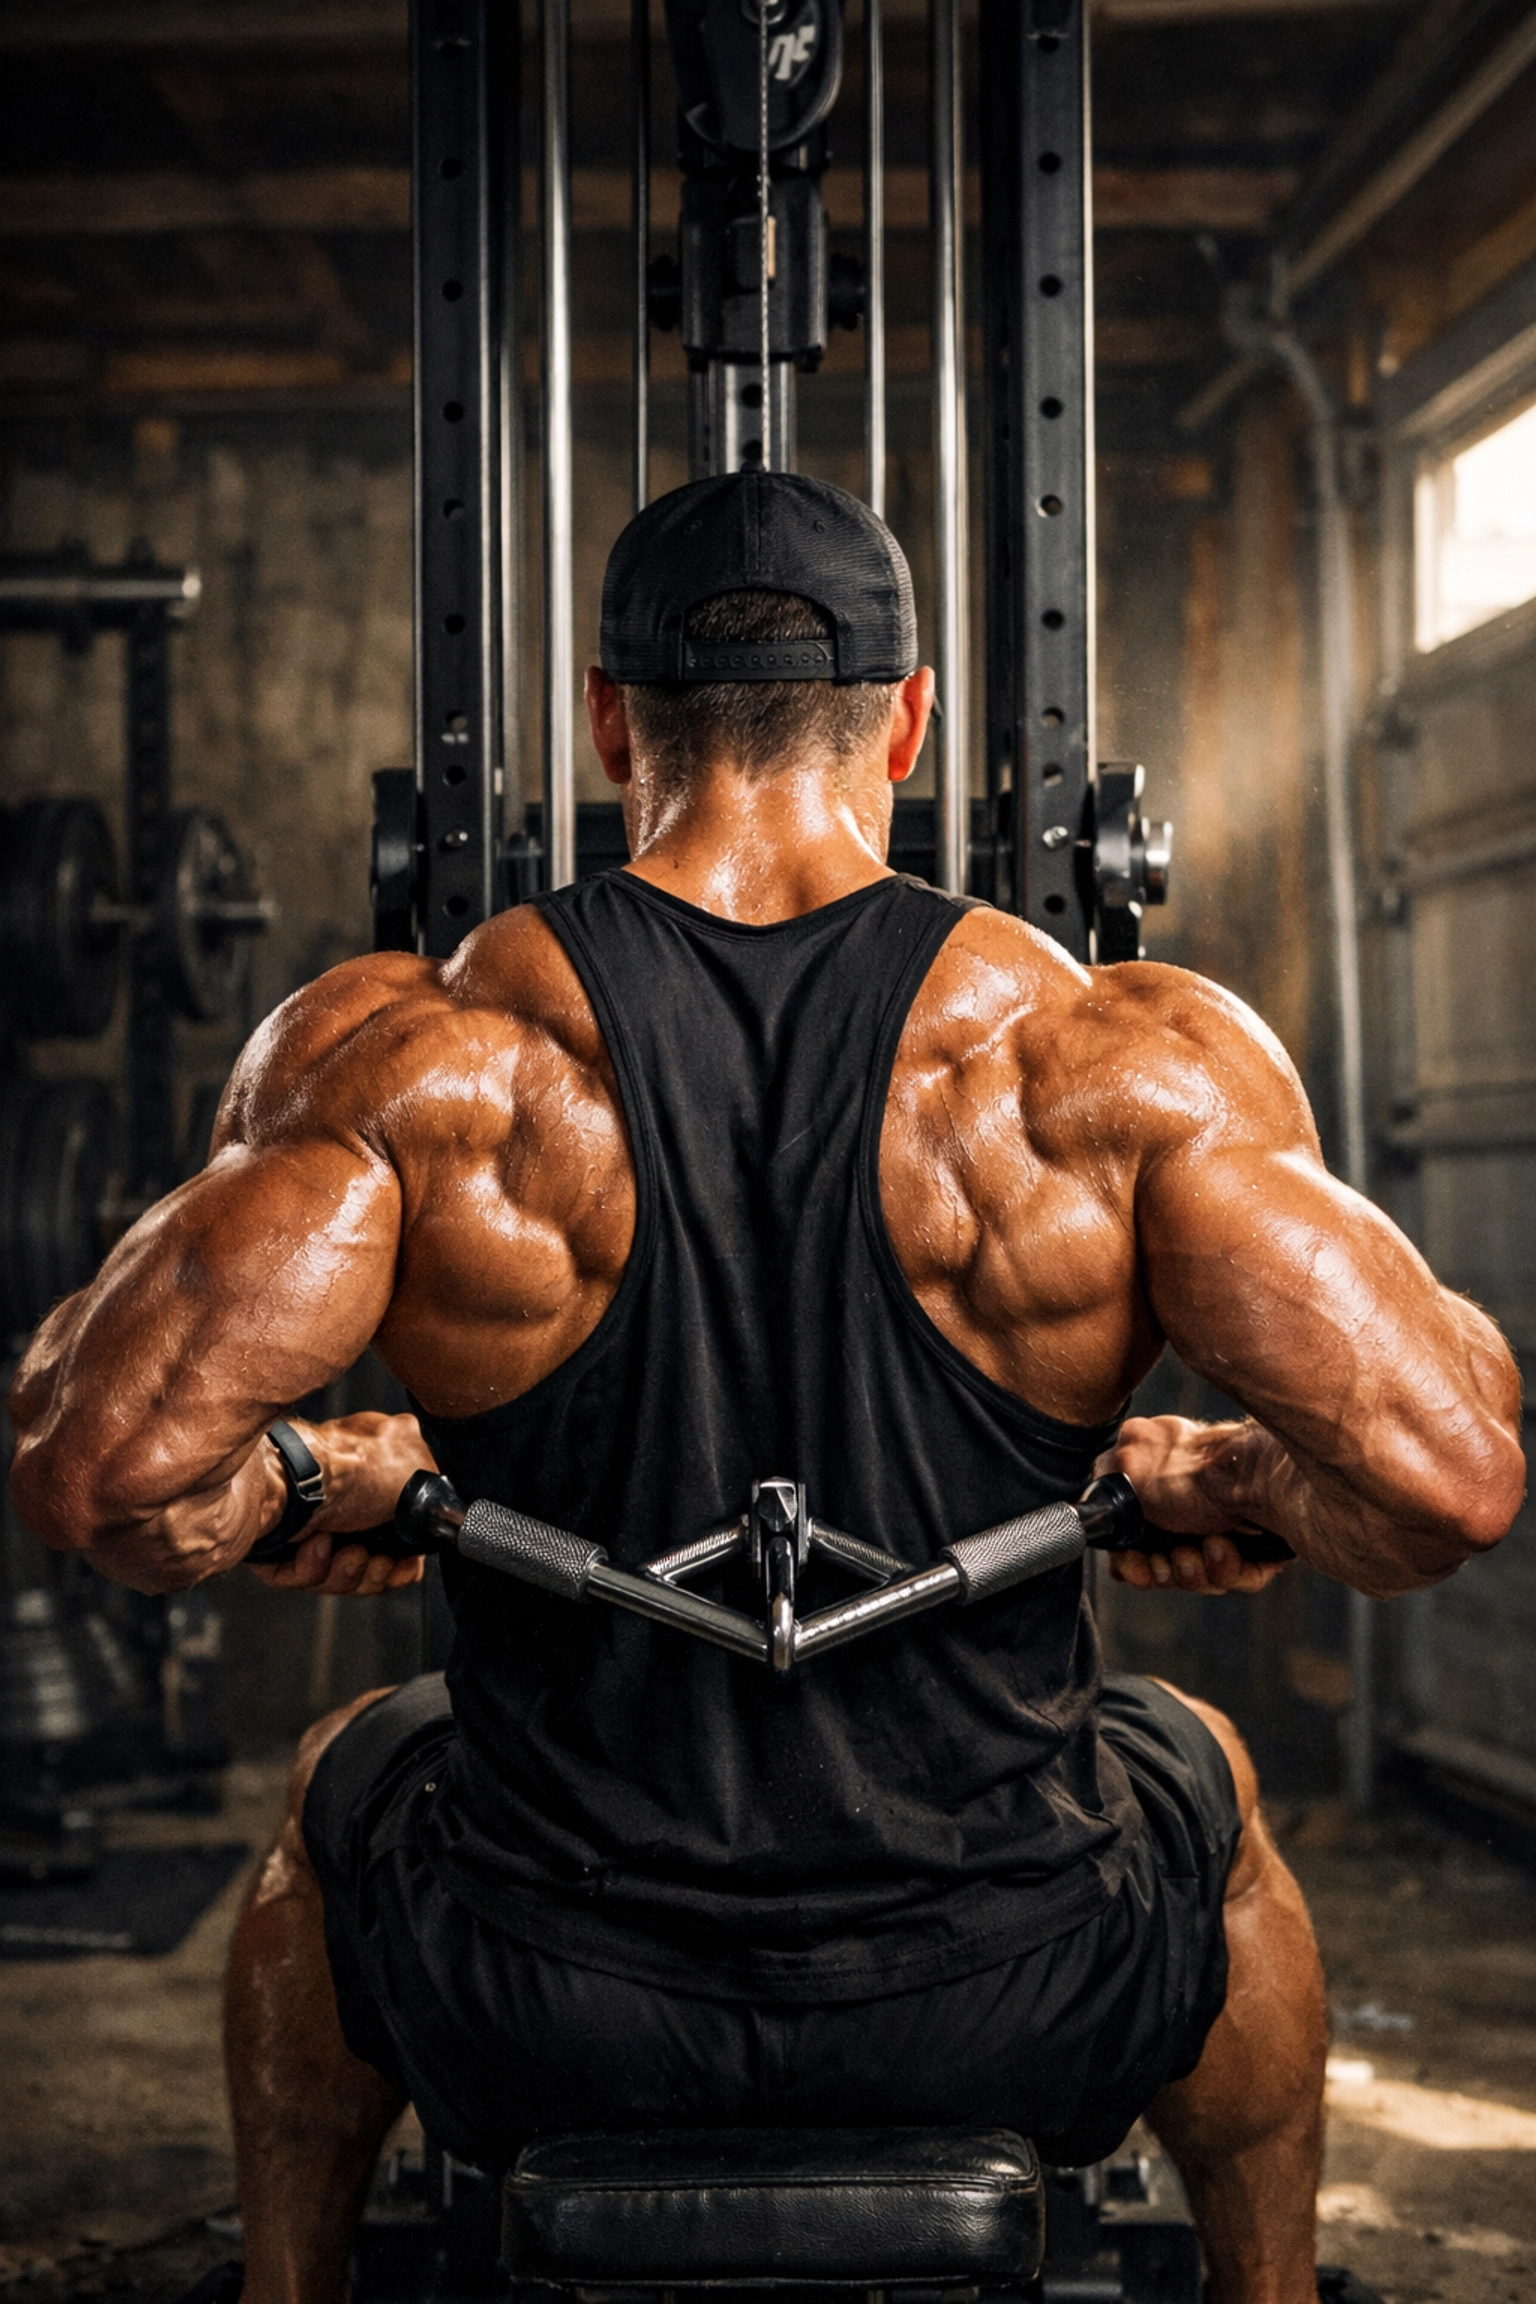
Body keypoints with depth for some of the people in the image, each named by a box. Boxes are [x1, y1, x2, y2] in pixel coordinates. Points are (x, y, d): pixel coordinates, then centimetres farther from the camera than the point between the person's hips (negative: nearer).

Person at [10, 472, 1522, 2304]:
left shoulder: (415, 1058, -12)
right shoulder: (1115, 1063, -12)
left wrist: (293, 1495, 2)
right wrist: (1226, 1489, 2)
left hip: (541, 2011, 0)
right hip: (1010, 2005, 0)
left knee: (345, 1794, 36)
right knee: (1202, 1782, 35)